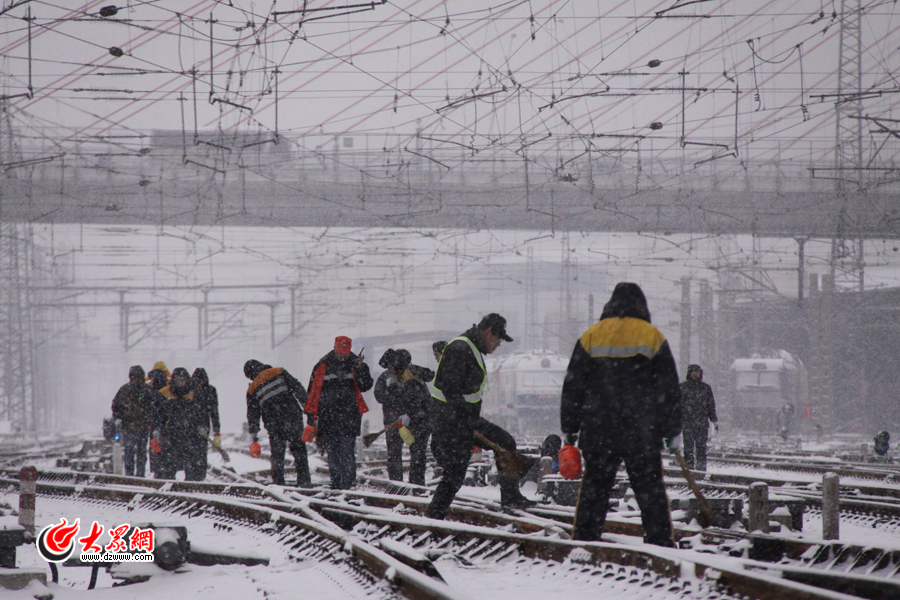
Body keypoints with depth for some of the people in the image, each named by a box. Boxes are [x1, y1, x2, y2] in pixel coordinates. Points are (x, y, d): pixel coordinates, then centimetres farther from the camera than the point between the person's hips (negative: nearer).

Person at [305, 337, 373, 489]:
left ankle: (348, 485, -5)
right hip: (328, 417, 2)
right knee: (332, 453, 5)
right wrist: (312, 417, 6)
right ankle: (336, 484, 12)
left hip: (349, 418, -1)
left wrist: (361, 370, -18)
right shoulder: (322, 366, 5)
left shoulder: (356, 364, 5)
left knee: (347, 452, -8)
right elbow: (313, 391, 9)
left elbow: (366, 386, -3)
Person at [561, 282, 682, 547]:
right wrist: (672, 431, 9)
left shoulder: (591, 336, 5)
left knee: (594, 485, 8)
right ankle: (660, 540, -1)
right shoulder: (652, 337, 1)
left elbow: (573, 386, 6)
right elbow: (669, 389, 3)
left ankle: (584, 538, 6)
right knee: (650, 486, 3)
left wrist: (569, 427, 12)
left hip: (598, 432, 1)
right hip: (642, 433, -1)